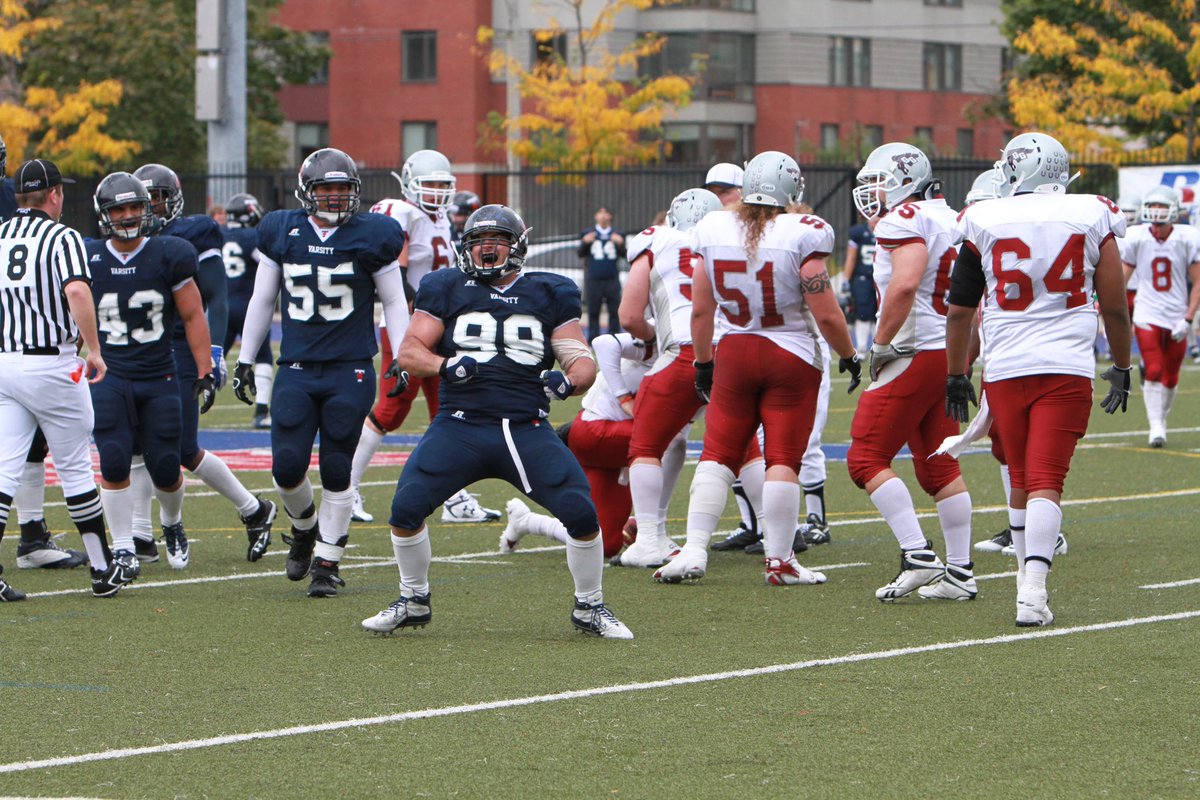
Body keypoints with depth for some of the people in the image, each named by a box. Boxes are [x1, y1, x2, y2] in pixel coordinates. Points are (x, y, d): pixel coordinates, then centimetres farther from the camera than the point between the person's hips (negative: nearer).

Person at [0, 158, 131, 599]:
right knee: (74, 467, 7)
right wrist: (93, 349, -17)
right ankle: (102, 569, 15)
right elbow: (77, 290, -24)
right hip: (51, 364, -4)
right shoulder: (62, 237, -8)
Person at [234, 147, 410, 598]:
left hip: (350, 370, -2)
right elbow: (261, 301, 14)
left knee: (336, 472, -1)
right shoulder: (281, 234, 5)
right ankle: (305, 528, 24)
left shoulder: (371, 236, 0)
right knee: (287, 467, -7)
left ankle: (327, 561, 12)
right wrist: (245, 360, 14)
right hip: (296, 369, 2)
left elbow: (393, 302, 8)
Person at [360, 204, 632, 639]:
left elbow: (582, 360, 7)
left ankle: (589, 608, 10)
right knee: (406, 506, -14)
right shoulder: (447, 289, 8)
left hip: (527, 430, 0)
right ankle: (413, 602, 11)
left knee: (581, 512, -14)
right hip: (459, 425, 0)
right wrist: (445, 365, -18)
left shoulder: (548, 294, 10)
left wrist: (567, 381, -16)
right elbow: (409, 351, 3)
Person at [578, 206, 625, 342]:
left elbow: (623, 254, 2)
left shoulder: (617, 235, 9)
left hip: (612, 280, 1)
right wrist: (585, 243, -19)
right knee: (593, 312, 1)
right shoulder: (587, 234, 8)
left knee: (615, 311, 0)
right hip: (593, 280, -1)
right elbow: (581, 254, 1)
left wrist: (620, 244, -19)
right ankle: (593, 340, 5)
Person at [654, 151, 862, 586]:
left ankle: (694, 550, 1)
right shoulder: (800, 236, -14)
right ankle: (779, 559, 3)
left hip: (734, 353, 3)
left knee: (718, 455, 8)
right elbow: (826, 314, -12)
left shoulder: (713, 232, -2)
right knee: (783, 459, 1)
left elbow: (701, 310, 4)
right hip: (791, 355, -3)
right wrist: (849, 356, 4)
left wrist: (703, 362, 17)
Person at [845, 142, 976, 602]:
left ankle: (918, 557, -14)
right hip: (950, 353, 9)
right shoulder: (952, 220, 17)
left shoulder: (904, 222, -12)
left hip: (916, 353, -9)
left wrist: (881, 344, -17)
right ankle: (959, 572, 13)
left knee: (867, 459, -5)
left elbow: (904, 286, -27)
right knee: (938, 466, 14)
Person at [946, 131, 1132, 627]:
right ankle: (1033, 590, -20)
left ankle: (1028, 577, 24)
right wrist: (1121, 368, 21)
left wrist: (955, 376, 19)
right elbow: (1115, 307, 7)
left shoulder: (984, 223, 2)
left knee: (1021, 478, 16)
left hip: (1005, 369, 1)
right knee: (1046, 481, -6)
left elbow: (960, 308, 8)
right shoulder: (1091, 218, 2)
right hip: (1067, 368, -1)